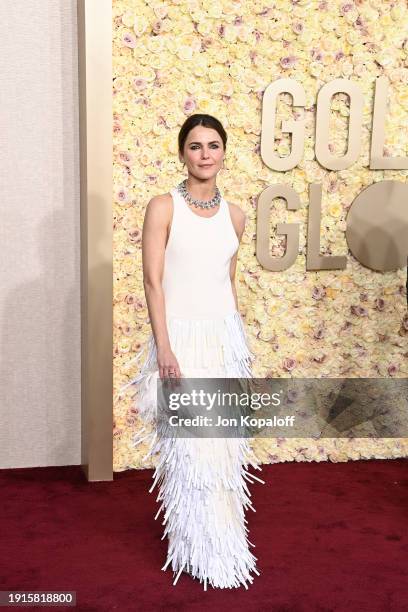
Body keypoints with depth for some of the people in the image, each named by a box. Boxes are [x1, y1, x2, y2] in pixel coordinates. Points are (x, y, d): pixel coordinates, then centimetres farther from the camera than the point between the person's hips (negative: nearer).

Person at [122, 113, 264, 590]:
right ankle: (201, 551, 17)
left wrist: (239, 343, 16)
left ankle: (220, 538, 29)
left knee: (223, 443, 11)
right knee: (189, 447, 0)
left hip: (225, 336, 5)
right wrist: (164, 348, -16)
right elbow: (153, 280, -11)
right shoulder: (163, 206, -7)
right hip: (181, 336, -5)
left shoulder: (233, 214, 8)